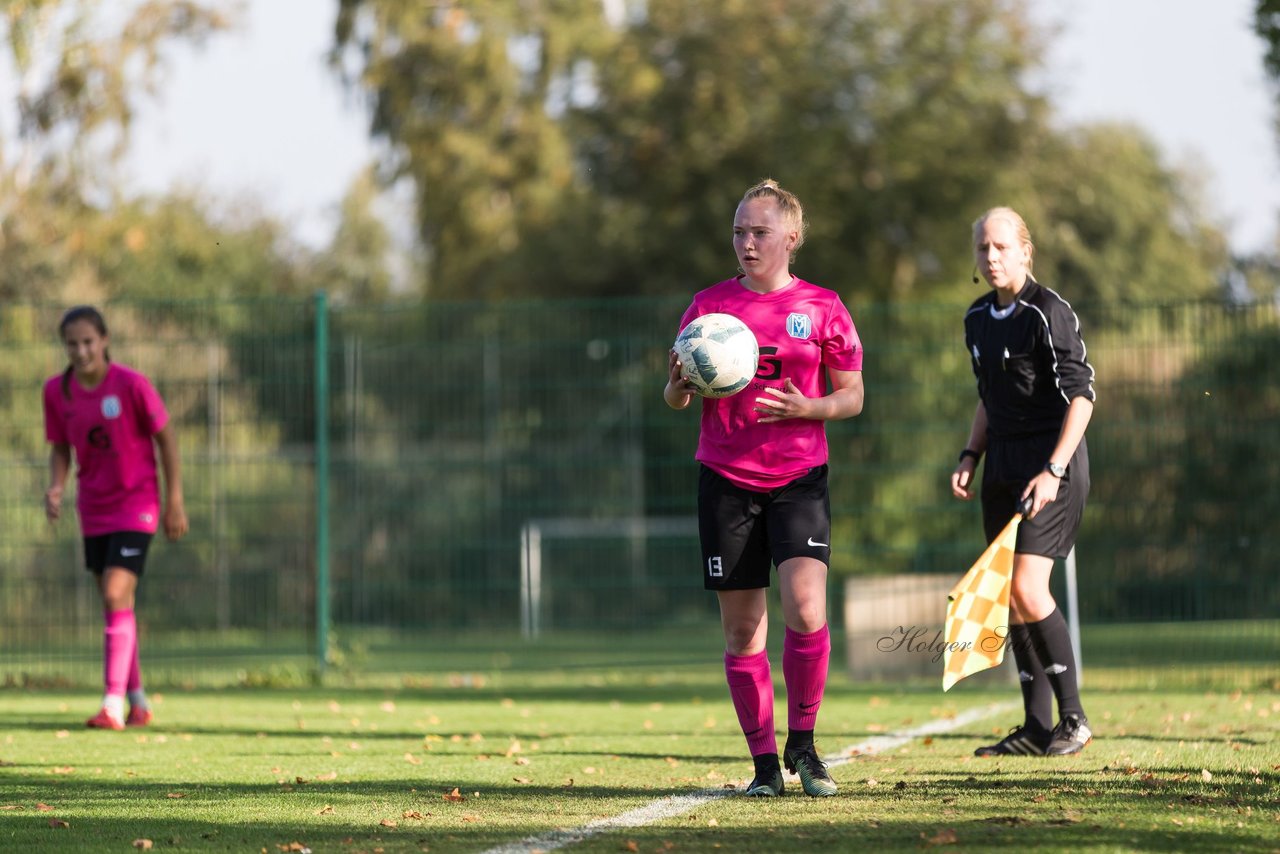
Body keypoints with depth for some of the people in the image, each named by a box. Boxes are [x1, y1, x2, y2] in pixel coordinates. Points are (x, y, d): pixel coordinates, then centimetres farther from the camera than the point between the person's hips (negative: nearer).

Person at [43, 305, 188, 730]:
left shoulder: (131, 385, -16)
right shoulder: (57, 391, -2)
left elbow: (166, 438, -7)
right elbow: (61, 448, 10)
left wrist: (175, 502, -6)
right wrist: (56, 487, -10)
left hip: (136, 504, -5)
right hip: (94, 510, 5)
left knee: (116, 595, -17)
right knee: (114, 603, 10)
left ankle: (114, 705, -19)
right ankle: (137, 698, 23)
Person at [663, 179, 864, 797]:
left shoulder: (821, 307, 3)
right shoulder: (708, 305, 6)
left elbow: (852, 397, 6)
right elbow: (676, 397, 10)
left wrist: (805, 408, -14)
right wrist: (678, 387, -14)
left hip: (799, 477, -1)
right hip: (725, 479, 1)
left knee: (806, 608, -19)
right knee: (741, 628, 1)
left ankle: (802, 741, 1)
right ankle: (764, 761, 12)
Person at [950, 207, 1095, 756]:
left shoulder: (1047, 312, -13)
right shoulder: (978, 319, 11)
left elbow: (1081, 397, -16)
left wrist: (1052, 471, -22)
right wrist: (970, 457, 11)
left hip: (1053, 462, -8)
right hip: (1003, 464, 8)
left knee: (1027, 590, -16)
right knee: (1010, 598, 6)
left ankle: (1073, 717, -6)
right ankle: (1036, 727, 12)